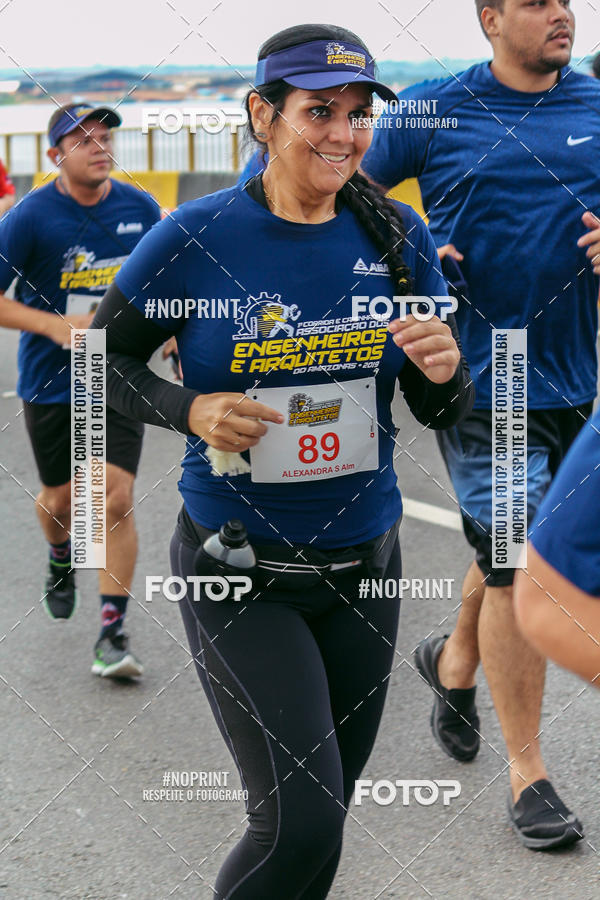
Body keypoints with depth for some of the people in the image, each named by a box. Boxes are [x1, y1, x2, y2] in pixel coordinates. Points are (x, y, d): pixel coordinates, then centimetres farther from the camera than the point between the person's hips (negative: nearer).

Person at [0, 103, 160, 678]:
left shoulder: (141, 209, -2)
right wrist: (53, 324, -22)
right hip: (49, 382, 0)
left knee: (116, 497, -13)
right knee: (60, 497, 15)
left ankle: (112, 631, -5)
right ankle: (61, 561, 51)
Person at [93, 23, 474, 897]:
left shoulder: (396, 236, -1)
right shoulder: (197, 236, -11)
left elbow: (441, 414, 6)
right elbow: (102, 360, 1)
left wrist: (444, 373, -17)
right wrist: (191, 409, -17)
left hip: (364, 563, 4)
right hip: (239, 570, -4)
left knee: (328, 807, 15)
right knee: (300, 825, -14)